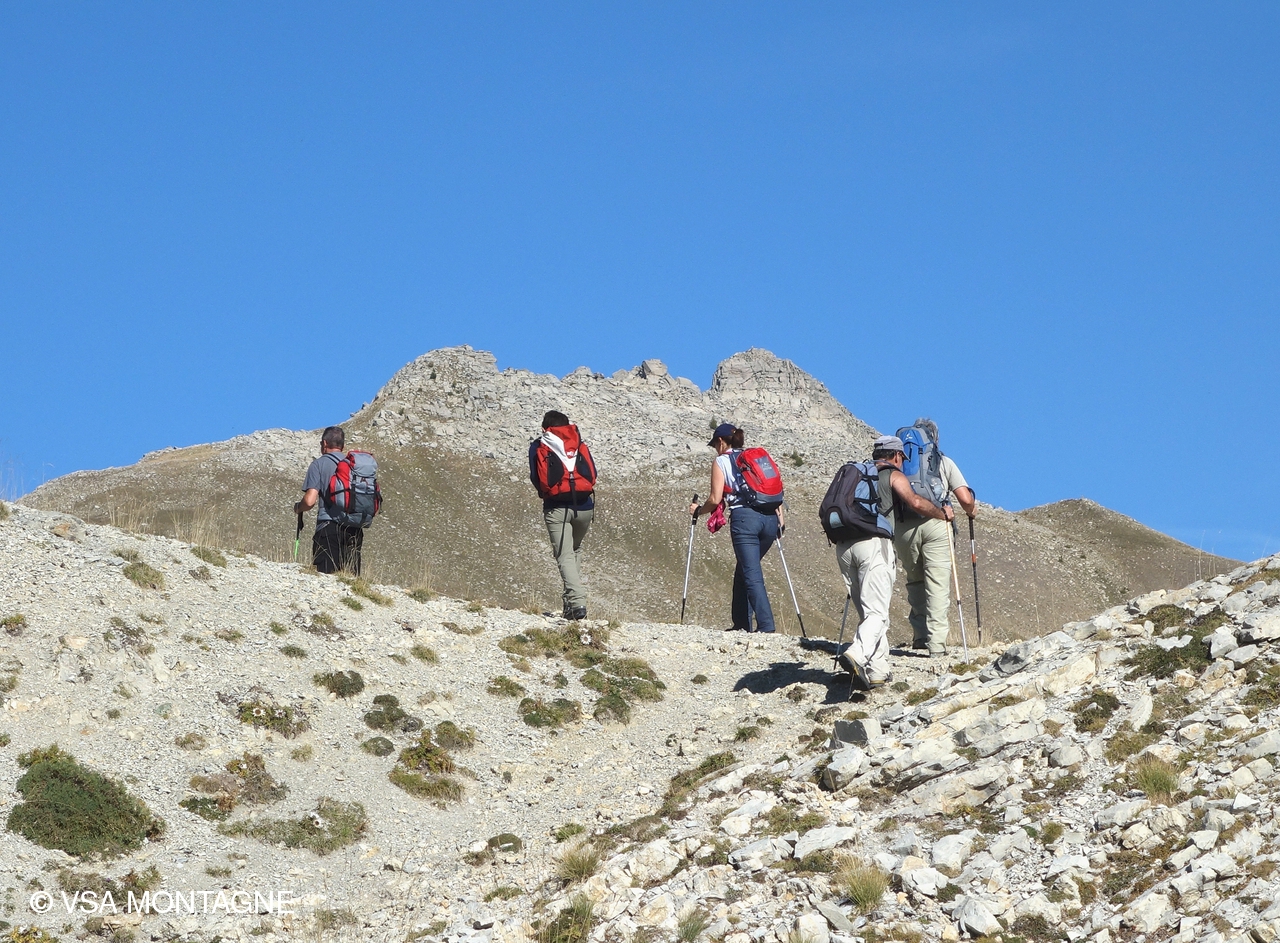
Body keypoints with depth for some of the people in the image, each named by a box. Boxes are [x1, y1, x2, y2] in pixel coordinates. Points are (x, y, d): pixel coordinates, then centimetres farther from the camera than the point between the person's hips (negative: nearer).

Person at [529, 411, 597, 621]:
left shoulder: (538, 447, 8)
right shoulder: (579, 444, 12)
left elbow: (535, 478, 5)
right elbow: (593, 473, 8)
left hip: (556, 507, -3)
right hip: (584, 506, 3)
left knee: (564, 556, -7)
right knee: (576, 550, 23)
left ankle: (576, 601, -24)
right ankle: (574, 597, 16)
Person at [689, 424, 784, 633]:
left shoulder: (721, 462, 8)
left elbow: (715, 499, 1)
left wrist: (698, 510, 17)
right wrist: (780, 515, 13)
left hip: (744, 517, -6)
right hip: (769, 517, 6)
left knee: (752, 574, -7)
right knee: (745, 569, 19)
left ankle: (766, 626, -17)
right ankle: (742, 623, 19)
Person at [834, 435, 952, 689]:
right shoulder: (894, 475, 9)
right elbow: (916, 503, -5)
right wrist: (943, 513, 11)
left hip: (843, 545, 6)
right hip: (874, 544, -6)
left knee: (866, 611, 12)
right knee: (877, 612, -10)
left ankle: (878, 671, 8)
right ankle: (857, 654, -33)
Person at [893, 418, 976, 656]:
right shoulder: (944, 462, 13)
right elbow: (966, 500, 4)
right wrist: (971, 510, 25)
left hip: (904, 526, 2)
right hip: (936, 524, -2)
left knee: (915, 580, 19)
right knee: (938, 583, -1)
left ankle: (920, 635, 14)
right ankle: (936, 643, -9)